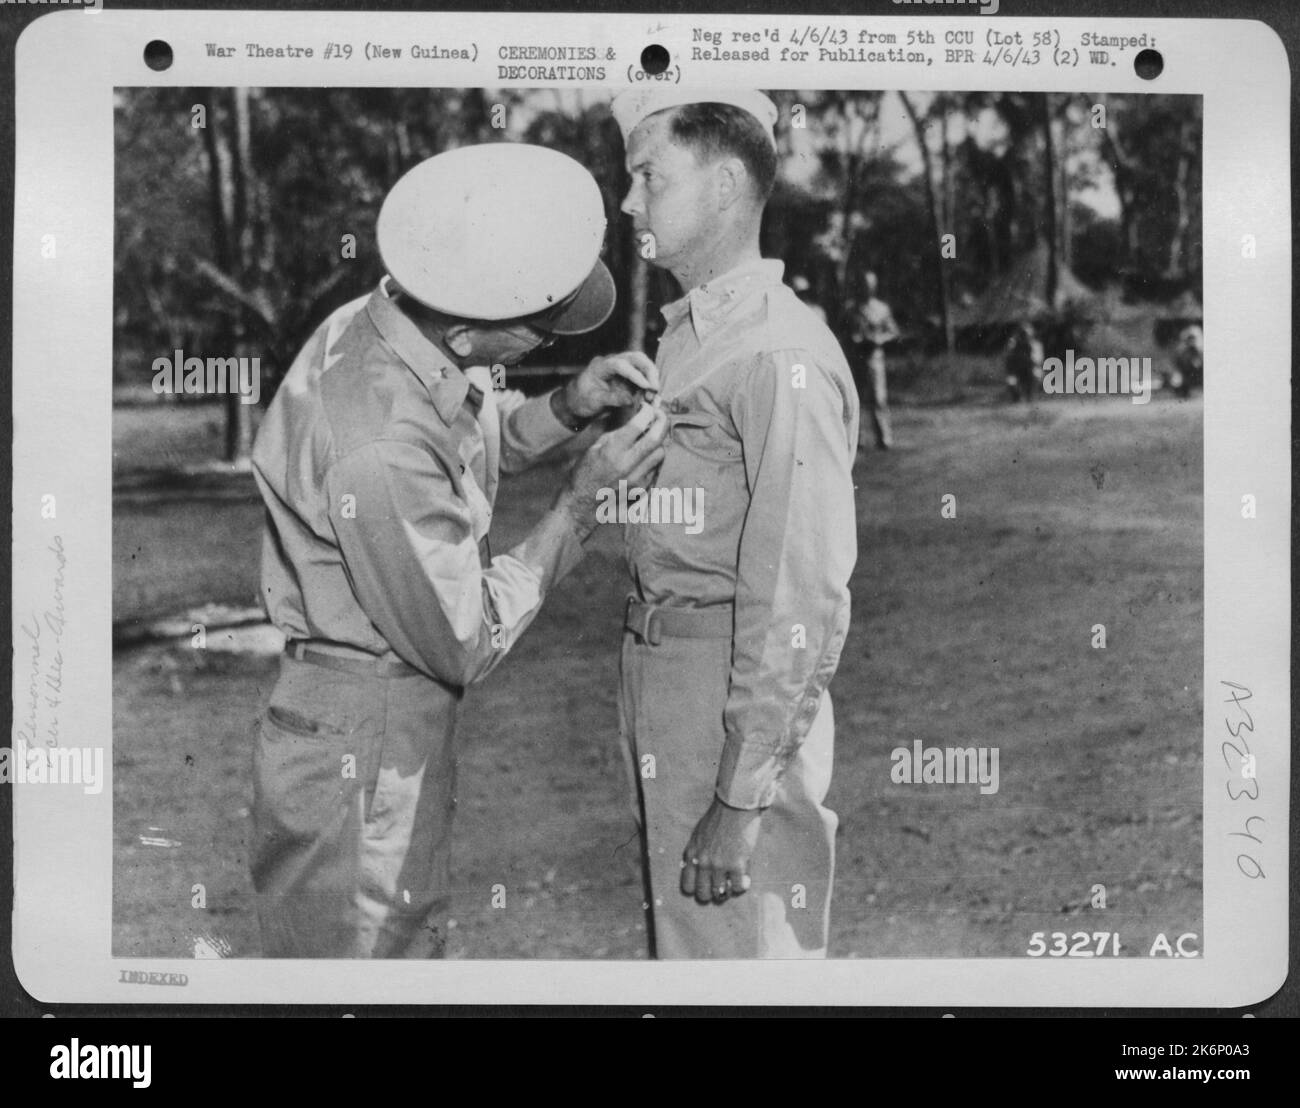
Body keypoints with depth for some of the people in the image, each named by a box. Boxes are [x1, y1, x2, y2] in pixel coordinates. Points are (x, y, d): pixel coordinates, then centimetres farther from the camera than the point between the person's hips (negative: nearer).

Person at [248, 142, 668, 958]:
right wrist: (583, 503, -15)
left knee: (413, 947, 23)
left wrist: (567, 408, -1)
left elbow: (468, 454, 15)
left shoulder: (381, 322, -6)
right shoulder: (379, 453, -32)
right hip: (362, 750, -9)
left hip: (405, 722, 9)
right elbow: (467, 646, -20)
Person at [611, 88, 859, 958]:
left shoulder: (783, 355, -16)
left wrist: (740, 801, -22)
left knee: (741, 946, 1)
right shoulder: (686, 337, 14)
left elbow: (799, 599, -21)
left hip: (746, 699, -9)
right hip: (662, 684, 9)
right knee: (683, 936, 19)